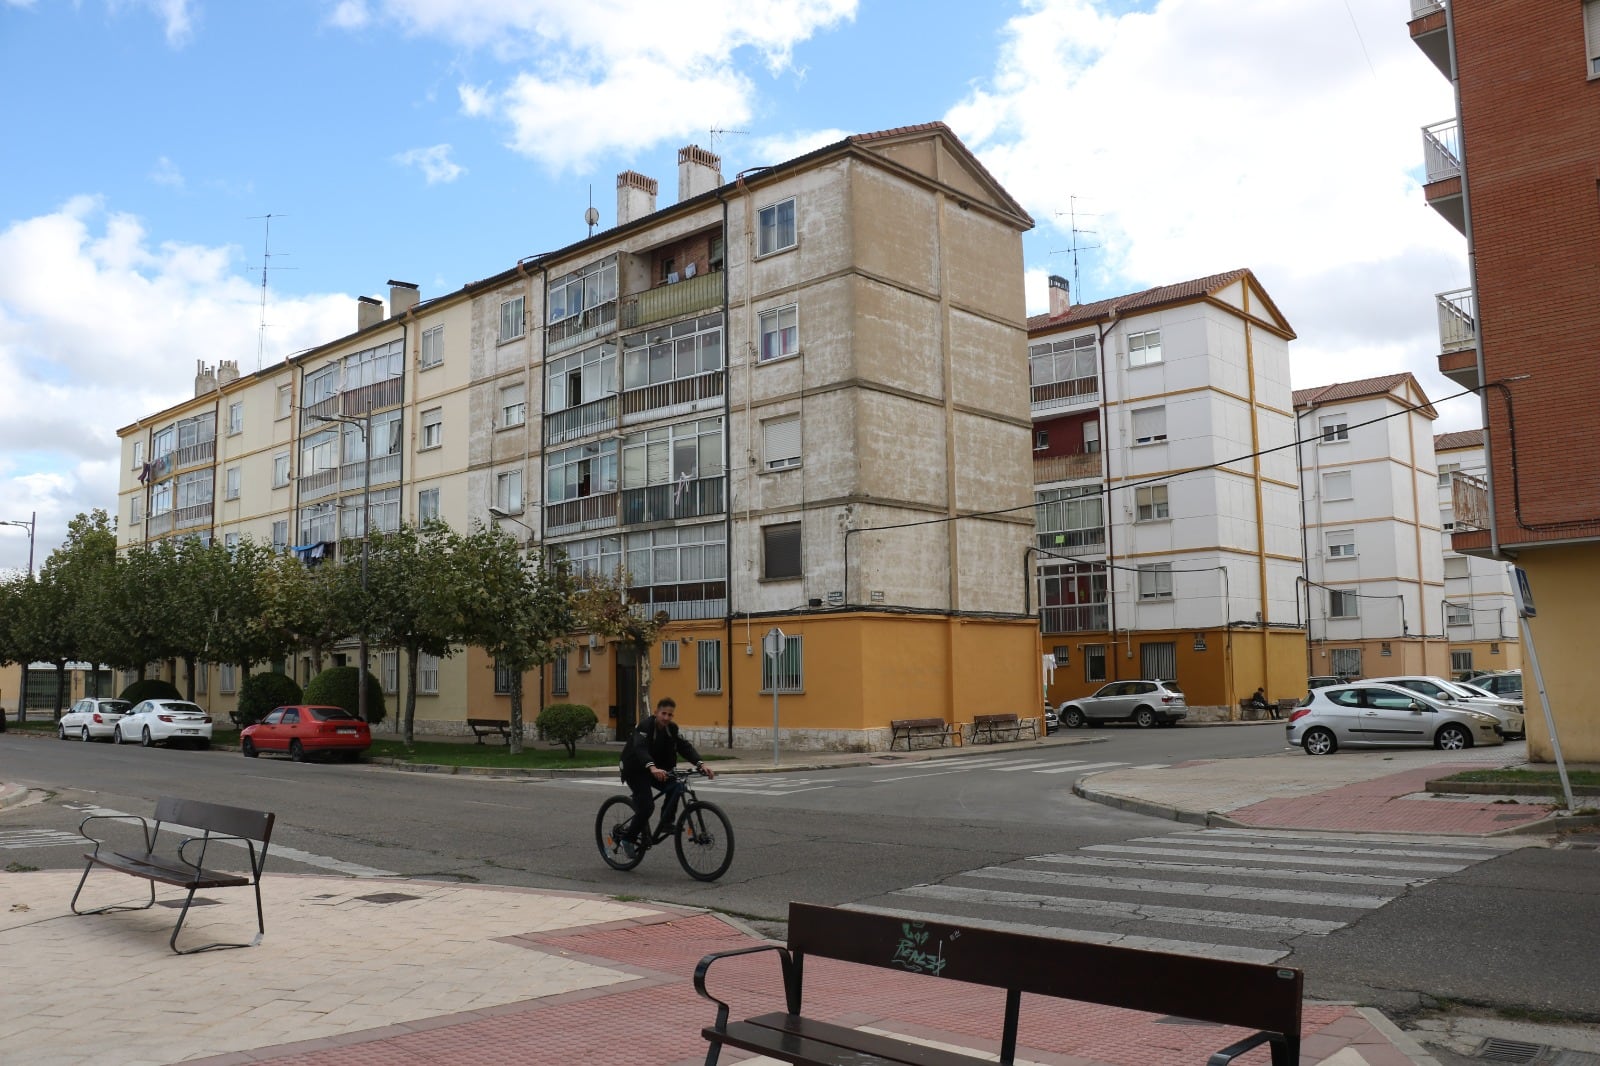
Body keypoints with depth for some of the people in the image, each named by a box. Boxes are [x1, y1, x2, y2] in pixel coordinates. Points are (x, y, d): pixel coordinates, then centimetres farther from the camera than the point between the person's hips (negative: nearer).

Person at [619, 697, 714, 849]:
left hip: (657, 769, 6)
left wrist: (701, 764, -32)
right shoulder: (645, 726, -24)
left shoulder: (672, 728, -4)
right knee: (646, 806, -18)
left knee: (675, 787, -19)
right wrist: (652, 768, -60)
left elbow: (685, 747, -14)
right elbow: (640, 749, -41)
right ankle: (629, 837, 4)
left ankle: (665, 825, -8)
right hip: (636, 770, -6)